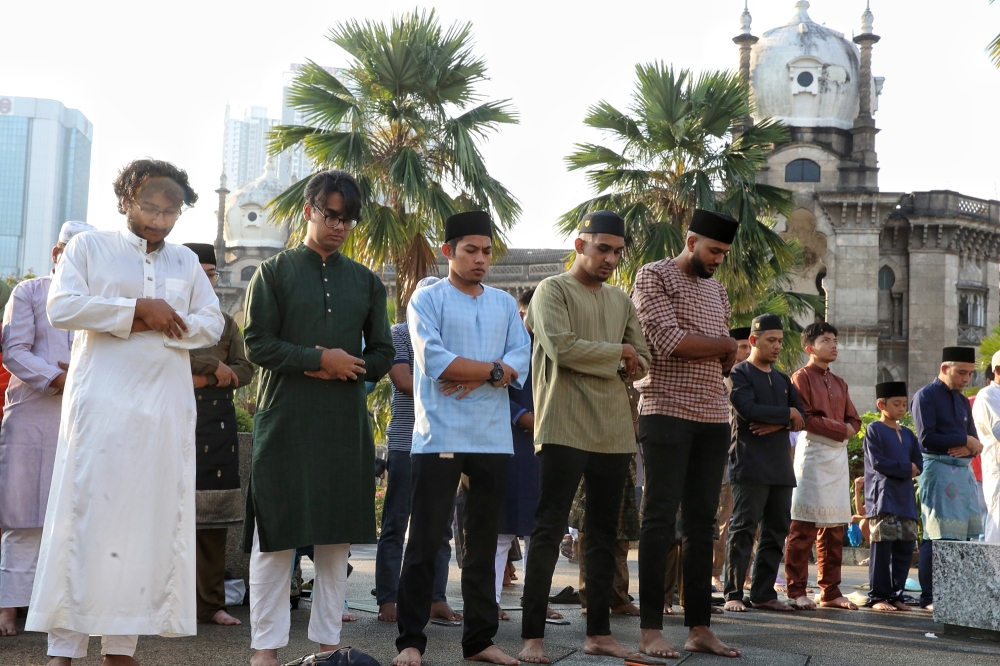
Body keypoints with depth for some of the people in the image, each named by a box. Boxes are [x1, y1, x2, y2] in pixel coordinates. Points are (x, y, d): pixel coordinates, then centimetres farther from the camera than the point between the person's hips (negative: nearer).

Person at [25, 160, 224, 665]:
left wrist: (157, 326, -8)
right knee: (86, 514, -6)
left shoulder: (186, 262, 17)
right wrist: (139, 308, -10)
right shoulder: (89, 248, 7)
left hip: (165, 408, 4)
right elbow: (62, 307, -7)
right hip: (102, 402, -3)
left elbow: (211, 325, 9)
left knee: (150, 518, 1)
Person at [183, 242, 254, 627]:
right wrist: (215, 366, -8)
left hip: (217, 424, 4)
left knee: (214, 517, 2)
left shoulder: (226, 322, 22)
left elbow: (245, 369, 10)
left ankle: (211, 602, 7)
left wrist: (206, 379, -7)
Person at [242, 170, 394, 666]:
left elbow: (382, 354, 11)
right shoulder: (274, 272, 4)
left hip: (346, 424, 4)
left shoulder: (366, 282, 13)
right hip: (284, 421, -3)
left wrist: (348, 369, -8)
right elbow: (257, 345, -5)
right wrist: (321, 357, -14)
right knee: (276, 538, -2)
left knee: (337, 537, 7)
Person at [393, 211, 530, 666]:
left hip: (493, 439, 5)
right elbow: (434, 361, -14)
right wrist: (494, 368, -8)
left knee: (483, 543, 11)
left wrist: (477, 378, -13)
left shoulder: (505, 304, 14)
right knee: (425, 542, -2)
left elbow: (521, 361, 2)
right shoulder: (427, 299, 0)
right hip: (439, 438, -5)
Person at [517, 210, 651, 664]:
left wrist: (629, 366, -5)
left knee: (604, 534, 10)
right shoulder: (552, 290, 0)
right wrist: (618, 353, -4)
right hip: (565, 430, -6)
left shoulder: (621, 301, 19)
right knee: (549, 529, -5)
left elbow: (642, 361, 15)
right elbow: (562, 347, -15)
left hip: (614, 433, 7)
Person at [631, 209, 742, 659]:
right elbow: (667, 340, -15)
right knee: (661, 519, -5)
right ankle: (651, 629, 0)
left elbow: (724, 361, 19)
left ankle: (699, 627, 12)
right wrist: (724, 345, -3)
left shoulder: (717, 290, 19)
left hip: (713, 418, 7)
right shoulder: (654, 276, -2)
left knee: (702, 522, 7)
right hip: (667, 414, -6)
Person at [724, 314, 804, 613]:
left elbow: (801, 417, 11)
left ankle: (763, 592, 12)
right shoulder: (740, 373, -1)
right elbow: (749, 409, -17)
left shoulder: (782, 380, 20)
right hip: (750, 464, -7)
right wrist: (787, 414, -5)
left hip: (781, 466, 7)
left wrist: (777, 424, -10)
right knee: (744, 529, -8)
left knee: (777, 531, 6)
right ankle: (733, 594, -5)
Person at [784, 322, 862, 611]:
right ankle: (797, 592, -5)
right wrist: (840, 429, -8)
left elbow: (854, 419, 20)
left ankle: (831, 592, 11)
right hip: (813, 451, -7)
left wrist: (850, 429, -2)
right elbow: (805, 418, -11)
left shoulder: (839, 383, 21)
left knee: (835, 527, 6)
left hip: (838, 454, 7)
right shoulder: (802, 377, -1)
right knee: (804, 526, -8)